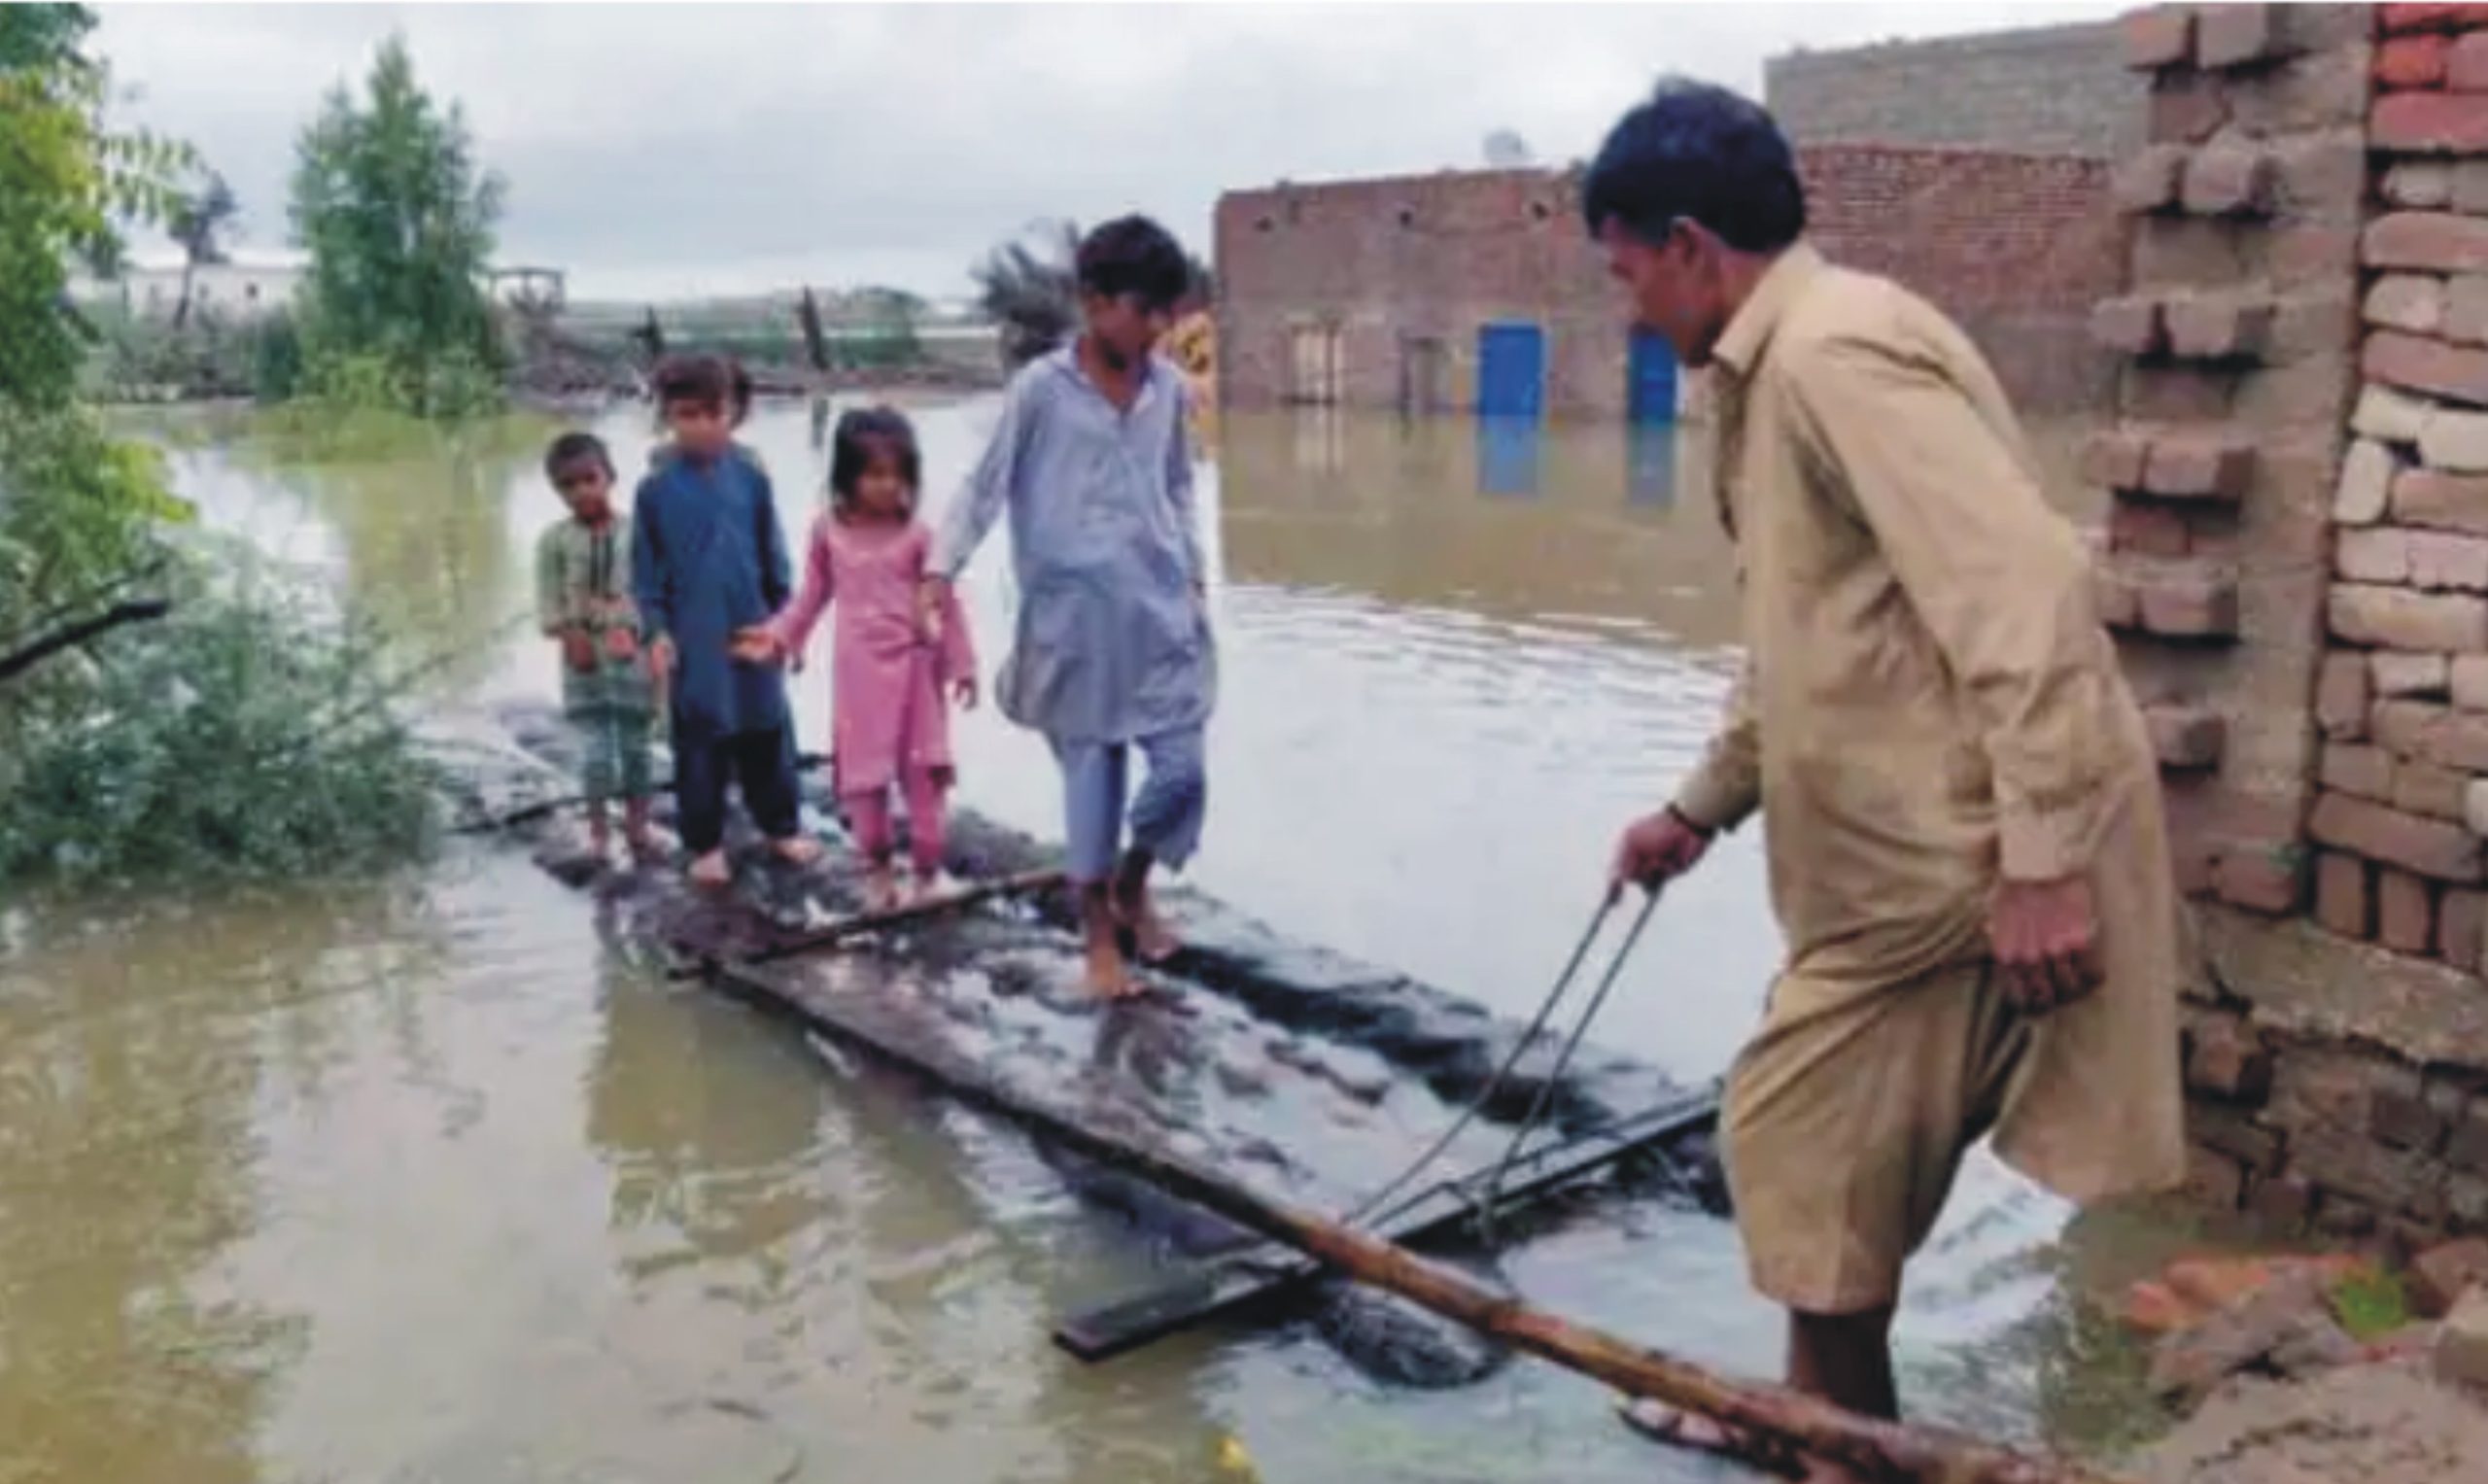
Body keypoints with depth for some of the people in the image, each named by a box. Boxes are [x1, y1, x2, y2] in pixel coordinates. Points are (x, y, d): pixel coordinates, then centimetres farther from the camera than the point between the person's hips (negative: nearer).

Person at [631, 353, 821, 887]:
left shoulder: (750, 478, -2)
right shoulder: (656, 489, -6)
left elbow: (773, 554, 6)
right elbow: (646, 570, -1)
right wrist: (655, 632, -7)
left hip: (754, 631, 2)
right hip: (693, 640, -2)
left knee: (768, 734, 12)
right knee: (699, 744, 7)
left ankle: (783, 827, 27)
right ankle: (705, 843, 19)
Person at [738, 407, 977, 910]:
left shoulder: (916, 535, -7)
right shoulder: (828, 530, -1)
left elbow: (945, 602, -3)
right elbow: (812, 595, 10)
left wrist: (961, 663, -4)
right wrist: (778, 637, 0)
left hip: (912, 667, -2)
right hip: (858, 671, 2)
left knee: (924, 773, 3)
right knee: (863, 774, 8)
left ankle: (927, 871, 15)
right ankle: (876, 868, 23)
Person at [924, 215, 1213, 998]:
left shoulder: (1168, 386, 6)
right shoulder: (1041, 388, -8)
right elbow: (985, 485, -5)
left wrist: (1194, 574, 15)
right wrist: (943, 567, -14)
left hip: (1163, 611, 4)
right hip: (1077, 615, -4)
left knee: (1183, 772, 1)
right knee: (1092, 778, 4)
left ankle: (1132, 887, 30)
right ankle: (1099, 936, 20)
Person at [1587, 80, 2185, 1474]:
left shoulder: (1838, 352, -17)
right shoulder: (1791, 362, 16)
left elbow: (2024, 591, -26)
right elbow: (1804, 640, 26)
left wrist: (2042, 864, -27)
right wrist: (1700, 808, 32)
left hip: (1967, 854, -10)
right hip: (1912, 842, 10)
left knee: (1804, 1145, 3)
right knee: (1830, 1150, 19)